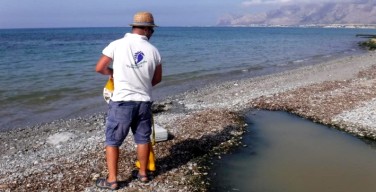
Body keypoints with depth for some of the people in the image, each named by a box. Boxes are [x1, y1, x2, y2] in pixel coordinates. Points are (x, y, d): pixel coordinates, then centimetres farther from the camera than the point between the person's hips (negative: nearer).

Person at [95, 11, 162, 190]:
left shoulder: (117, 44, -9)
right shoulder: (153, 50, -1)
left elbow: (99, 68, -3)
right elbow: (157, 78, 10)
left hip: (121, 102, -2)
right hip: (144, 102, 3)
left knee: (112, 141, 10)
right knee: (143, 139, 18)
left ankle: (112, 180, 16)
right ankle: (143, 174, 31)